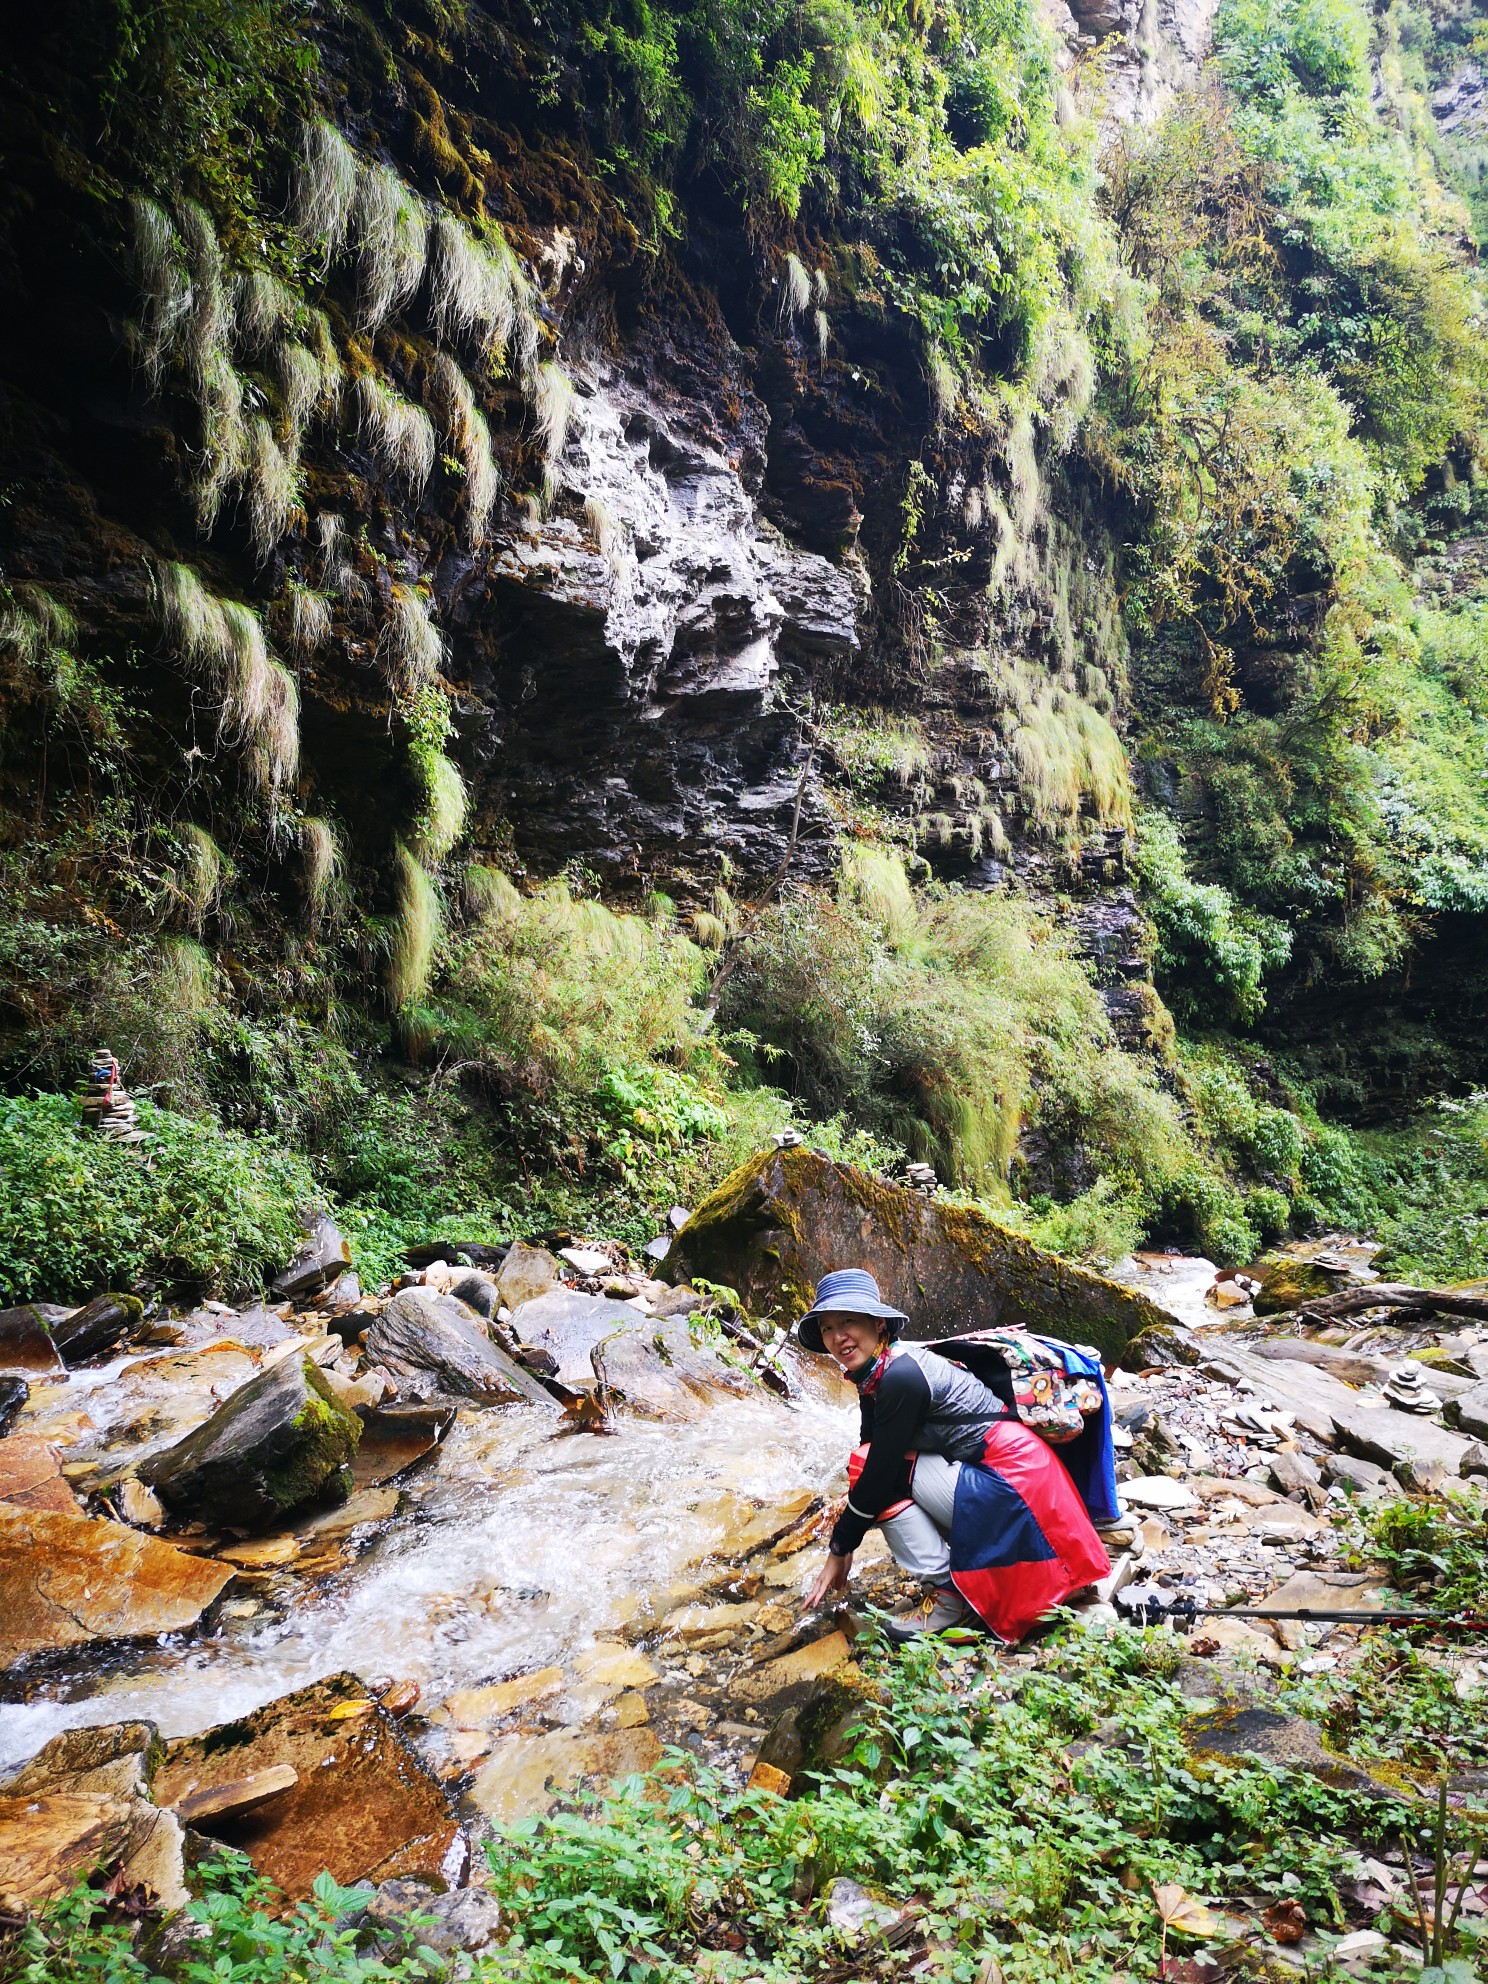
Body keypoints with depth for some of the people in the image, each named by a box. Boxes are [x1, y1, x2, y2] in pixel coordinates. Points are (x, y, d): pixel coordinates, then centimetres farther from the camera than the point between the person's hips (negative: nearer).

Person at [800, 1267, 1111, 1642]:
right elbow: (872, 1454, 12)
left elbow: (877, 1473, -19)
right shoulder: (875, 1374, 7)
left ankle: (949, 1595, -6)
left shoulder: (901, 1376, -20)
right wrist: (845, 1543, 10)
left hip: (1010, 1482, -10)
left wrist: (839, 1551, -8)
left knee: (880, 1468, -13)